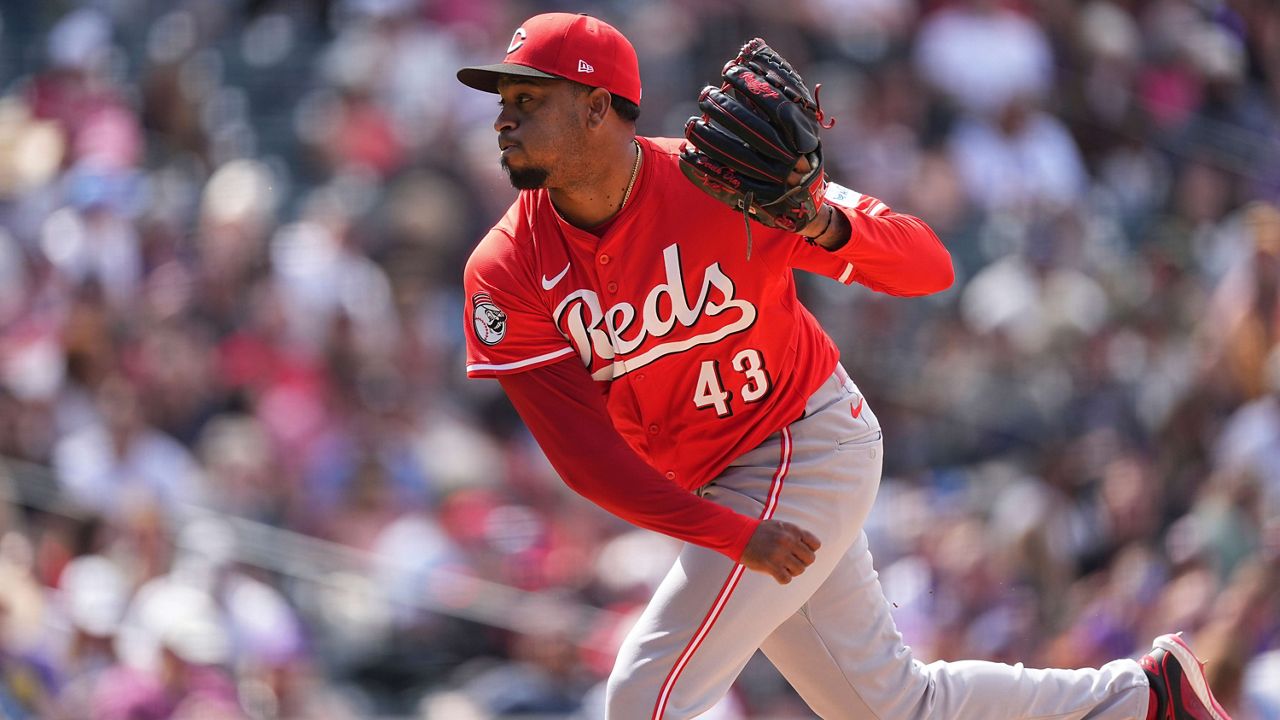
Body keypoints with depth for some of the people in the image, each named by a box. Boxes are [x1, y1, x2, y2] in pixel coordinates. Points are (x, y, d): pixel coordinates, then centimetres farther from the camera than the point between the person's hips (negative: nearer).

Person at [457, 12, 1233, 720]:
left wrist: (834, 229, -40)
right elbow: (585, 453, -17)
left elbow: (929, 267, -19)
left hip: (811, 449, -5)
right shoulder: (507, 274, -12)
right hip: (717, 497, 5)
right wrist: (735, 536, -25)